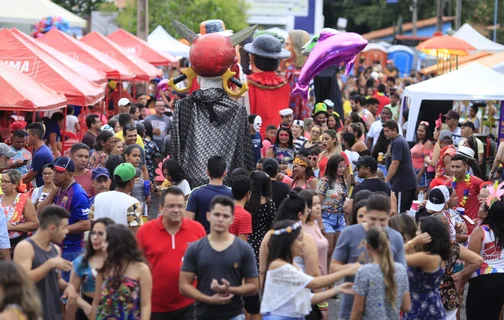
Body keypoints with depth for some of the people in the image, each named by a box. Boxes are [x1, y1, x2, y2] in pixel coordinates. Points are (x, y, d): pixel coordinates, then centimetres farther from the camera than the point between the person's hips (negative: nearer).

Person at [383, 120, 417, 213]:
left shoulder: (397, 143, -15)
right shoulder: (401, 140, 16)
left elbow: (395, 163, -21)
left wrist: (386, 181, -20)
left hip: (402, 183, -10)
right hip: (409, 182, 10)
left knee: (399, 212, -10)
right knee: (405, 211, 12)